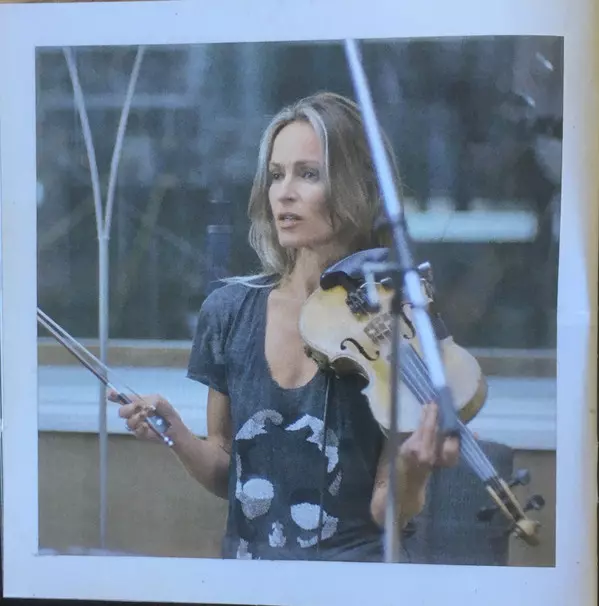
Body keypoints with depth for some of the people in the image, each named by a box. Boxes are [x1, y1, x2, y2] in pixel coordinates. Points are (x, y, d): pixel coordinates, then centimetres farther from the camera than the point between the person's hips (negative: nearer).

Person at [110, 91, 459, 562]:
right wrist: (177, 436, -6)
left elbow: (387, 513, -5)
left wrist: (412, 473, -24)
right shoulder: (230, 309, 2)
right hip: (245, 553, 2)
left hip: (351, 557, -2)